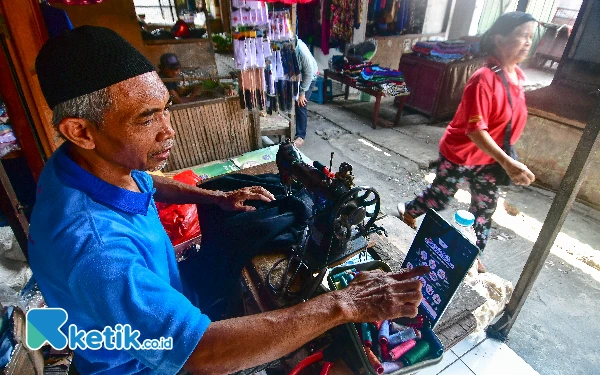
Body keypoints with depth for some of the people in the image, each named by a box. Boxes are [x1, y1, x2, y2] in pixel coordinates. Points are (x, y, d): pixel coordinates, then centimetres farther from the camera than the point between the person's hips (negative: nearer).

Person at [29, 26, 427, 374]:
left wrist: (218, 197, -2)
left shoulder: (95, 162, -16)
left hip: (162, 304, 7)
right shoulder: (91, 248, -44)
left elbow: (147, 184, 8)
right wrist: (342, 305, -41)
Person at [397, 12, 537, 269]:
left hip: (488, 158, 8)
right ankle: (408, 211, 41)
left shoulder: (518, 76, 1)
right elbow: (475, 129, -29)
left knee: (486, 206, 13)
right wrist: (507, 162, -33)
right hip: (460, 154, -7)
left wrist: (507, 159, 15)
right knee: (440, 196, 11)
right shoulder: (484, 79, -25)